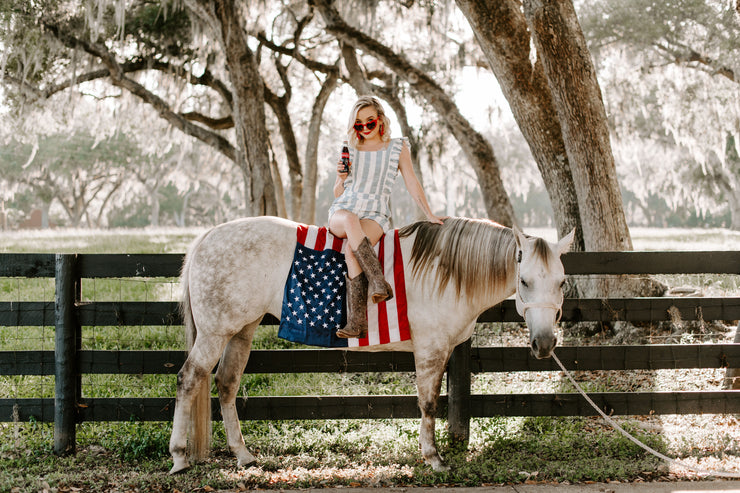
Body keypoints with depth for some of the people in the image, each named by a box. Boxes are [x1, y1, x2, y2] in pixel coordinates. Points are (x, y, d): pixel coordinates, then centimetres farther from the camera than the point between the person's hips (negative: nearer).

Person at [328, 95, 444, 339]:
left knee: (352, 251, -35)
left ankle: (357, 321, -38)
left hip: (375, 215, -2)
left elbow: (411, 183, 12)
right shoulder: (349, 151, 17)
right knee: (350, 219, -39)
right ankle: (378, 281, -45)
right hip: (341, 211, 2)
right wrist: (341, 178, -2)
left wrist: (430, 215, 5)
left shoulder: (397, 148, 12)